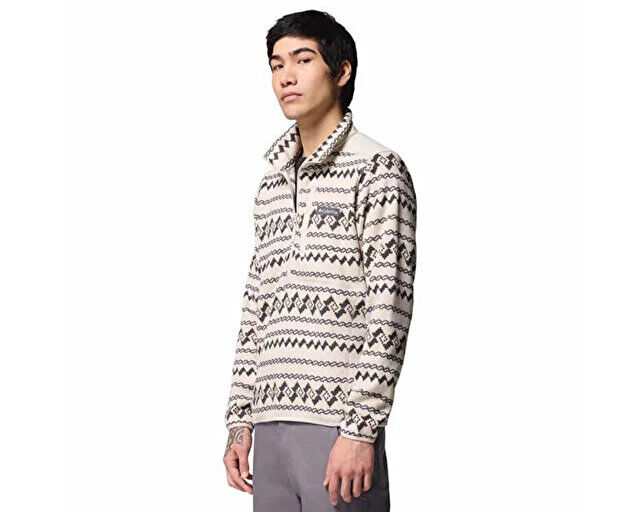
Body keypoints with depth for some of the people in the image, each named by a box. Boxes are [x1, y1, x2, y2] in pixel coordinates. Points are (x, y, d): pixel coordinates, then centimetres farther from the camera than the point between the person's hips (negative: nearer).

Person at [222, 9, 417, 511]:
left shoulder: (377, 169, -3)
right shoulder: (272, 183, 19)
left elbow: (390, 312, -10)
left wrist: (360, 429, -16)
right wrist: (239, 421, 14)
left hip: (337, 426, -7)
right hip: (271, 421, 7)